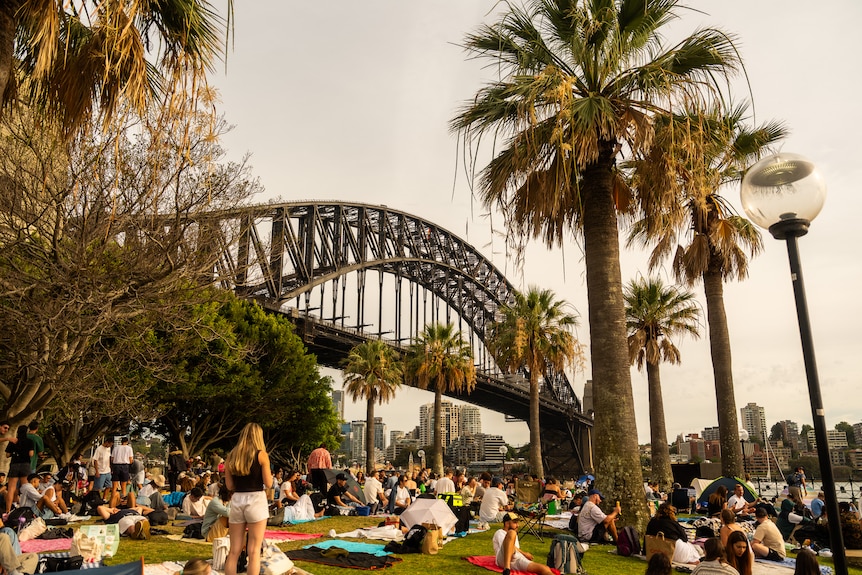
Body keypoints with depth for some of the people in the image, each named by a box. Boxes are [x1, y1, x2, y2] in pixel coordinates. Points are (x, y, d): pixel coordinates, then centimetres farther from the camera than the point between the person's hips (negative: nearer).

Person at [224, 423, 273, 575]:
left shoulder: (231, 456, 9)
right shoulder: (261, 454, -4)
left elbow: (229, 485, 11)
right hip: (256, 500, -4)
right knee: (254, 550, 1)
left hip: (237, 500, 4)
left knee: (234, 551, 11)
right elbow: (268, 483, -5)